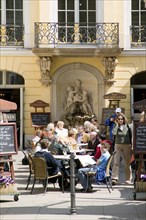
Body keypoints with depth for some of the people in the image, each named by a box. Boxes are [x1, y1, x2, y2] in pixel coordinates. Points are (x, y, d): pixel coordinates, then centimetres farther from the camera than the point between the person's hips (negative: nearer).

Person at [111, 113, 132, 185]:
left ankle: (128, 179, 15)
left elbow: (130, 135, 2)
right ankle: (114, 178, -13)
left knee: (127, 163, 6)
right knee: (116, 162, -10)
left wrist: (131, 144, -6)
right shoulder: (116, 126, 5)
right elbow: (114, 133, -13)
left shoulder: (127, 126, 1)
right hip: (118, 145, 1)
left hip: (126, 145, -1)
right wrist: (117, 125, -13)